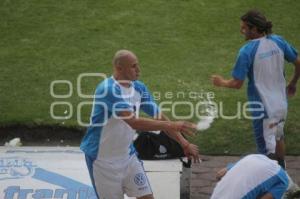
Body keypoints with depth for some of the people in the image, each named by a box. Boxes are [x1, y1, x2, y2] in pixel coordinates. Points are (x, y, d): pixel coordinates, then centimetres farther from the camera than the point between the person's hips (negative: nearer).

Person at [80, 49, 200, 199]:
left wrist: (184, 143, -5)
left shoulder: (139, 88, 0)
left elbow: (159, 117, 5)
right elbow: (135, 122, -34)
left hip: (127, 156, 7)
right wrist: (172, 125, -36)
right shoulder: (108, 89, -25)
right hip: (103, 159, -7)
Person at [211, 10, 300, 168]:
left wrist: (221, 82, 2)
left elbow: (237, 83, -18)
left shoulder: (247, 51, -20)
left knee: (267, 149, 4)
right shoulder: (278, 42, -4)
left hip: (263, 106, -7)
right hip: (281, 102, 7)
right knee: (278, 137, 30)